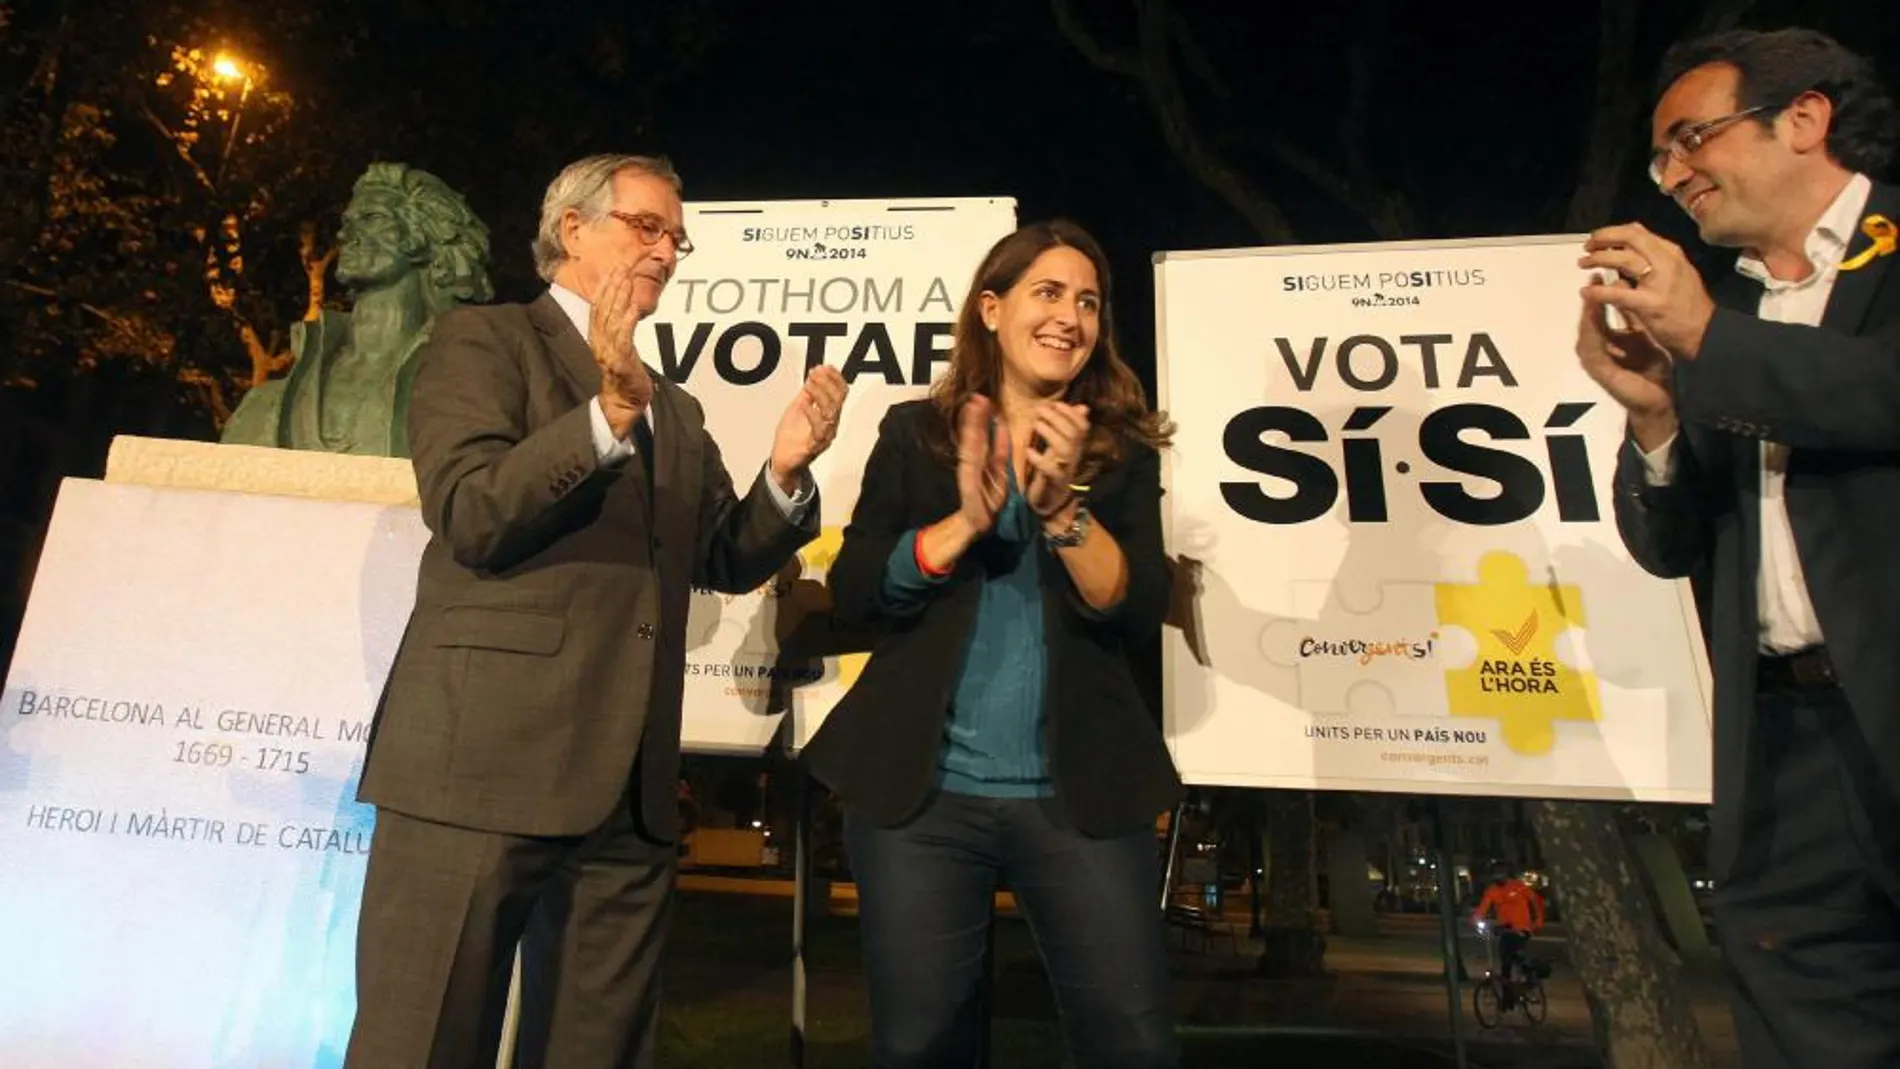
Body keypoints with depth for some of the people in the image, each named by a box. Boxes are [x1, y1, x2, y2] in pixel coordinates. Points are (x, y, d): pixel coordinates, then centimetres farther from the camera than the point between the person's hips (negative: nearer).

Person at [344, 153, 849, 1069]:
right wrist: (610, 410, -20)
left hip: (630, 786, 6)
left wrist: (786, 471, -2)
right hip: (485, 761, -5)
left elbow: (726, 561, 14)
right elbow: (470, 517, -11)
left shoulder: (677, 409, 21)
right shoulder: (482, 339, 4)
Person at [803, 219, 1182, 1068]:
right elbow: (852, 594, -3)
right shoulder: (916, 433, 5)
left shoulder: (1123, 448, 6)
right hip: (919, 788, 0)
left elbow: (1137, 610, -5)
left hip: (1080, 794, 1)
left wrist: (1061, 505, -19)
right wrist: (966, 520, -17)